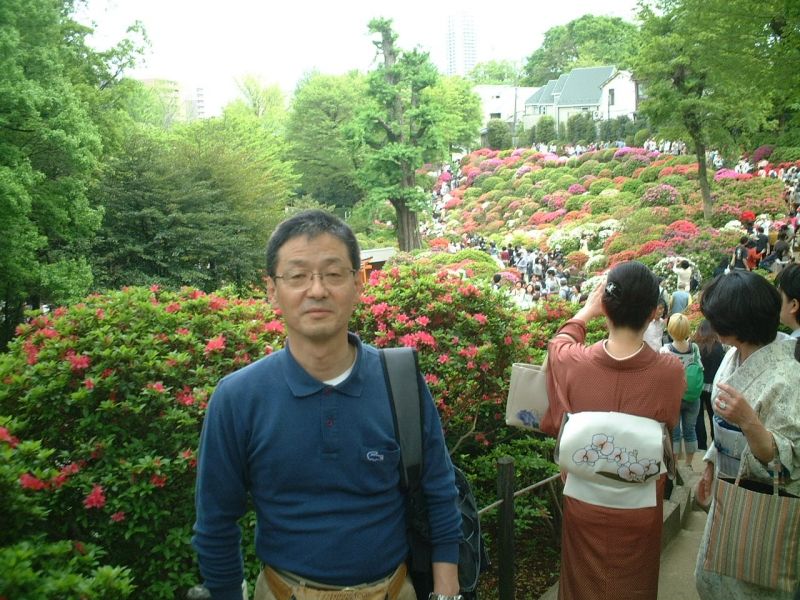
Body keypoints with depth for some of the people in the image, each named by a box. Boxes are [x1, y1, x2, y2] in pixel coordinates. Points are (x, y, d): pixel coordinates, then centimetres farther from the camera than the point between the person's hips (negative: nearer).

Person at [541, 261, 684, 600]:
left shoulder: (572, 362, -20)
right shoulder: (670, 371, -23)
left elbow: (560, 343, 7)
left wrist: (586, 311, 19)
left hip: (583, 506, 1)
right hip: (640, 512, 0)